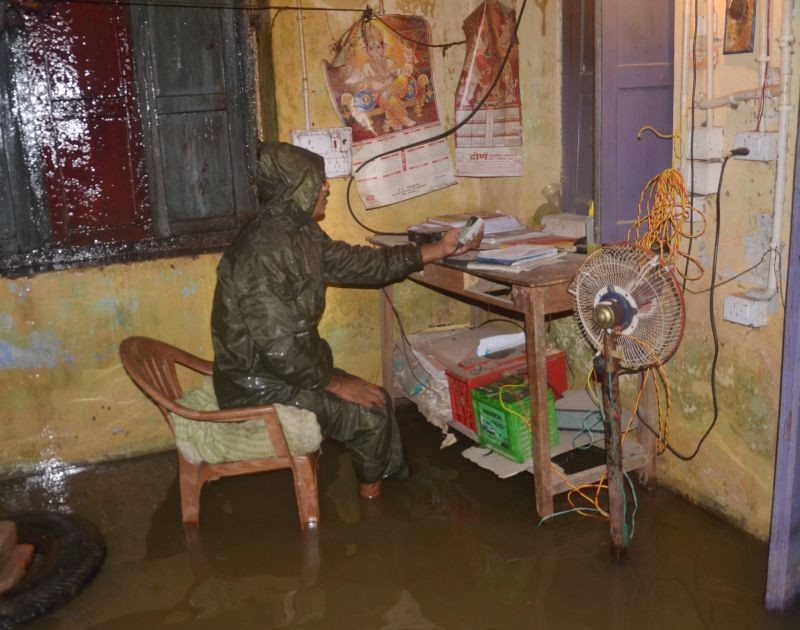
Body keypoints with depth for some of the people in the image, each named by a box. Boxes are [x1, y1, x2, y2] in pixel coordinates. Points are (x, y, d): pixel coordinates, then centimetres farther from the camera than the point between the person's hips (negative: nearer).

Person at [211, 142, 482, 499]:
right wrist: (335, 382, -17)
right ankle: (372, 496, 17)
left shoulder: (301, 234, 3)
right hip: (260, 389, -9)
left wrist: (440, 250, 12)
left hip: (288, 369, 9)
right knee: (371, 411, -7)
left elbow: (361, 264, 10)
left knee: (375, 399, 10)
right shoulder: (264, 251, -27)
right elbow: (278, 348, -29)